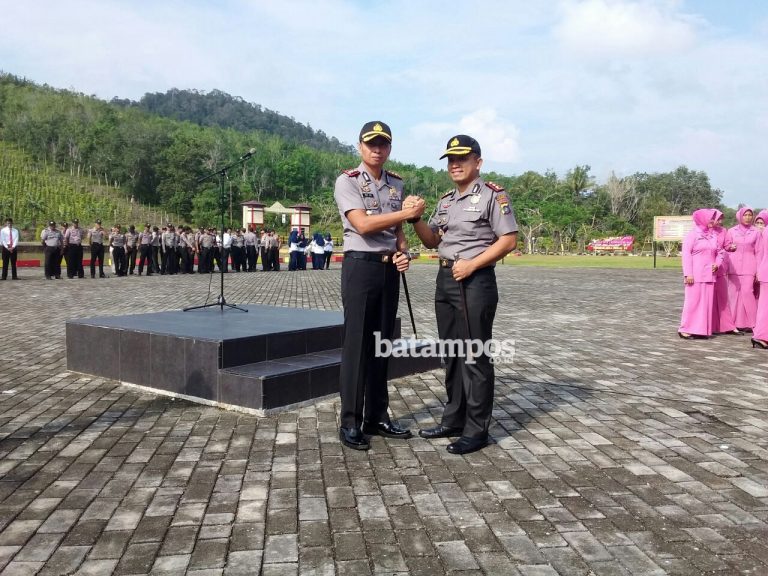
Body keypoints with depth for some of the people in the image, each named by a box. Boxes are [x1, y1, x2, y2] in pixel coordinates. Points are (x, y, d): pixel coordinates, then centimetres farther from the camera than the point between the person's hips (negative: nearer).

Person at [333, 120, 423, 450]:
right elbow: (363, 224, -17)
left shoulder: (397, 184, 14)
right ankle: (350, 422, 4)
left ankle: (377, 417, 19)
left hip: (389, 268, 6)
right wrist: (409, 212, -16)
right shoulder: (347, 181, -4)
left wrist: (402, 252, -2)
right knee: (357, 344, -4)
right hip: (361, 265, -6)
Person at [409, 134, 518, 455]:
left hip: (475, 281, -8)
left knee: (474, 357, -5)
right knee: (451, 354, 13)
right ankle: (454, 420, 24)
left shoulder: (492, 195, -6)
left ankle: (476, 430, 3)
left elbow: (509, 239, -11)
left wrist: (471, 264, -17)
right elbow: (432, 241, 19)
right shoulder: (445, 201, 17)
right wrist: (415, 219, 1)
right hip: (445, 280, 8)